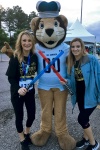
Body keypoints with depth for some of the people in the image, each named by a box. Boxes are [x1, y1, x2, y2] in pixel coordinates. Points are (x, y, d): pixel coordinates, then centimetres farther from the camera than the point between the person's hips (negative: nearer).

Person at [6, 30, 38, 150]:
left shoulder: (34, 57, -6)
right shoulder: (15, 58, -15)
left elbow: (38, 71, 7)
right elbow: (11, 77, -14)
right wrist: (18, 89, -27)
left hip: (30, 92, 3)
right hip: (17, 93, -3)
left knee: (32, 115, 14)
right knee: (19, 117, 11)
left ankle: (27, 133, 45)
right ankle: (22, 140, 36)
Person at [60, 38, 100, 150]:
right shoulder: (70, 63, -1)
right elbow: (73, 80, 5)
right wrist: (67, 81, -18)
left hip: (90, 95, -6)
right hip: (79, 95, 6)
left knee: (82, 119, -3)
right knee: (84, 118, 19)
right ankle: (86, 138, 43)